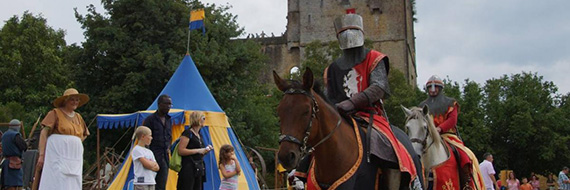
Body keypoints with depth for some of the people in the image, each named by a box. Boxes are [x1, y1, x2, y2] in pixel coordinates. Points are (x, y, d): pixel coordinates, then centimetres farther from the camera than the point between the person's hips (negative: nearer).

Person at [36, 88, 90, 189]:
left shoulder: (78, 117, 18)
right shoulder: (55, 113, 2)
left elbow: (84, 134, 34)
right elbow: (44, 133, -4)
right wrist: (41, 155, -12)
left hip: (74, 157, 6)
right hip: (57, 156, -6)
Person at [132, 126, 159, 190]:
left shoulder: (149, 152, 16)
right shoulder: (136, 150, -8)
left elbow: (157, 167, 9)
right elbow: (148, 164, -17)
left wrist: (150, 163, -11)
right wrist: (153, 163, 4)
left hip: (151, 182, 8)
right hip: (141, 183, -8)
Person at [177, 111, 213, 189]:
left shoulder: (199, 135, 17)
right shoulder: (188, 133, -9)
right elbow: (180, 151, -19)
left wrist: (206, 150, 7)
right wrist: (198, 150, -18)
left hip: (198, 168, 9)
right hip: (188, 168, -9)